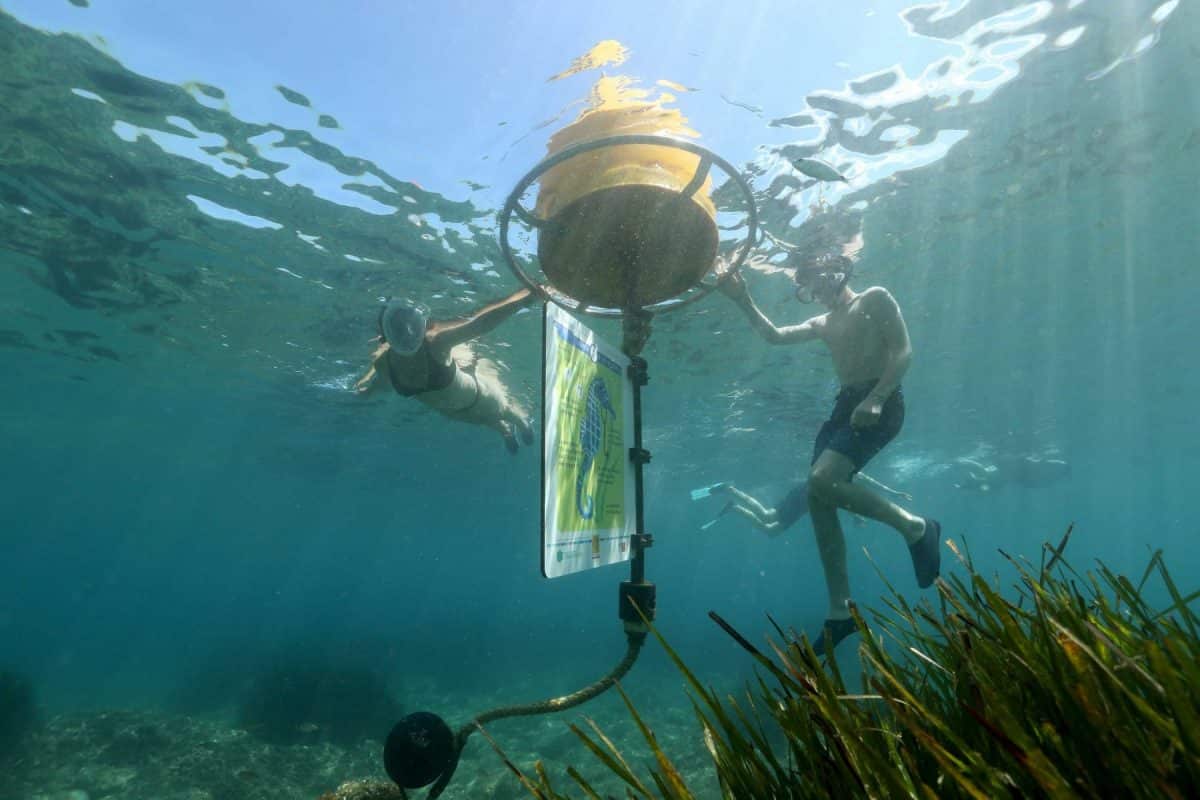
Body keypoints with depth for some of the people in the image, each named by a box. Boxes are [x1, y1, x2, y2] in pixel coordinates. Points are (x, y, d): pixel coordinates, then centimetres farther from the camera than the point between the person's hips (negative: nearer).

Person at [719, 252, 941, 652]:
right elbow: (775, 335, 17)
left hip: (880, 405, -8)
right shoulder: (823, 323, 24)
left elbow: (904, 351, -7)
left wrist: (876, 398, -21)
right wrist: (744, 301, 5)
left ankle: (914, 526, -4)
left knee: (822, 482, -26)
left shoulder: (875, 299, 4)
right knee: (818, 500, -3)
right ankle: (840, 611, 3)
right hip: (845, 406, 8)